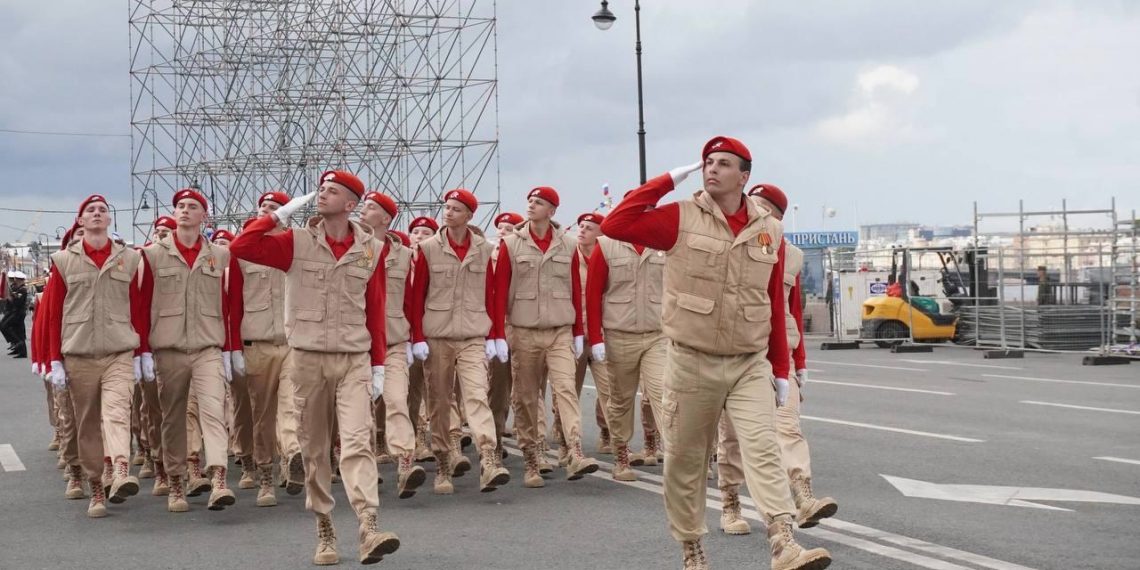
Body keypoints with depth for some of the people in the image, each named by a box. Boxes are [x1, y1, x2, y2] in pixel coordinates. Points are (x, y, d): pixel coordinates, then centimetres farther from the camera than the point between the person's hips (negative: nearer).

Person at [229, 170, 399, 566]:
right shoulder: (297, 242, 1)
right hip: (308, 358, 1)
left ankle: (369, 531, -20)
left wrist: (378, 365, 5)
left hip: (354, 359, -1)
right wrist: (280, 213, -9)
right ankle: (324, 532, 19)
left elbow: (375, 310, 6)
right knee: (314, 449, 8)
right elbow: (240, 247, -9)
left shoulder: (371, 249, 3)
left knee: (358, 442, -12)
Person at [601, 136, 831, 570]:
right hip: (691, 363, -1)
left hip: (750, 364, 1)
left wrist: (781, 370, 10)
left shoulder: (769, 231, 5)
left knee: (763, 449, -14)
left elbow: (776, 306, 9)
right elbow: (615, 225, -16)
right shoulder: (682, 218, -4)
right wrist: (668, 181, -12)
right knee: (685, 460, 8)